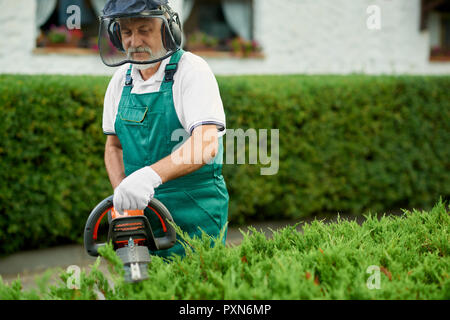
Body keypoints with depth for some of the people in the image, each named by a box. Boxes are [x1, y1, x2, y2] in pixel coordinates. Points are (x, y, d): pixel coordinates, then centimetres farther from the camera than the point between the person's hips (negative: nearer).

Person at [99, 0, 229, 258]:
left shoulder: (192, 70, -11)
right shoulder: (121, 79, 9)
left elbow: (206, 145, -24)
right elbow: (113, 146, 18)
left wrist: (150, 176, -39)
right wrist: (122, 192, -1)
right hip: (139, 212, 5)